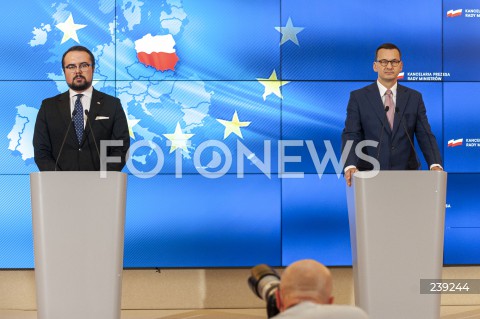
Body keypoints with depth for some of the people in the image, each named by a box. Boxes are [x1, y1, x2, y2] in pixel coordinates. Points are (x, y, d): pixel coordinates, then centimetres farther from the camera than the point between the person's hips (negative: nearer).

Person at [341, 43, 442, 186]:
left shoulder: (414, 98, 8)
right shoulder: (358, 97, 2)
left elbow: (425, 135, 3)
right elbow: (351, 136, -6)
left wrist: (435, 164, -16)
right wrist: (350, 166, -24)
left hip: (406, 173, 2)